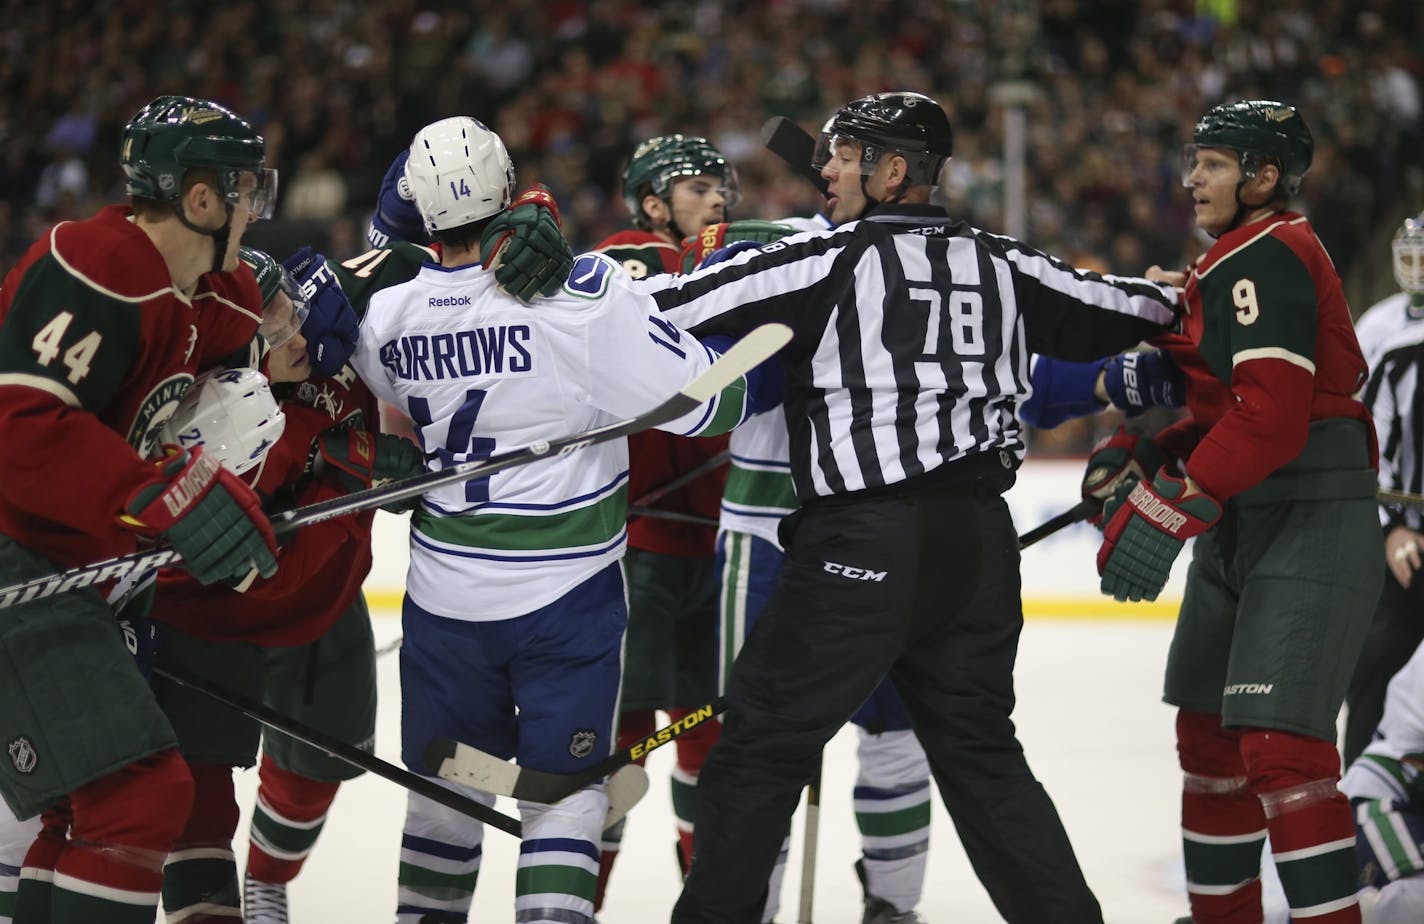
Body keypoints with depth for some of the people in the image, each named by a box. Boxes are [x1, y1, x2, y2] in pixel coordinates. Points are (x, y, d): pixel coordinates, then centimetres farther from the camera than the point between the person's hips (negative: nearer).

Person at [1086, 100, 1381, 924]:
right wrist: (1150, 455, 7)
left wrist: (1172, 510, -26)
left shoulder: (1267, 260, -15)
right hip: (1241, 528, 11)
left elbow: (1272, 413, -25)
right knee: (1208, 732, 17)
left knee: (1281, 747, -18)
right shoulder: (1235, 263, 17)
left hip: (1312, 529, -11)